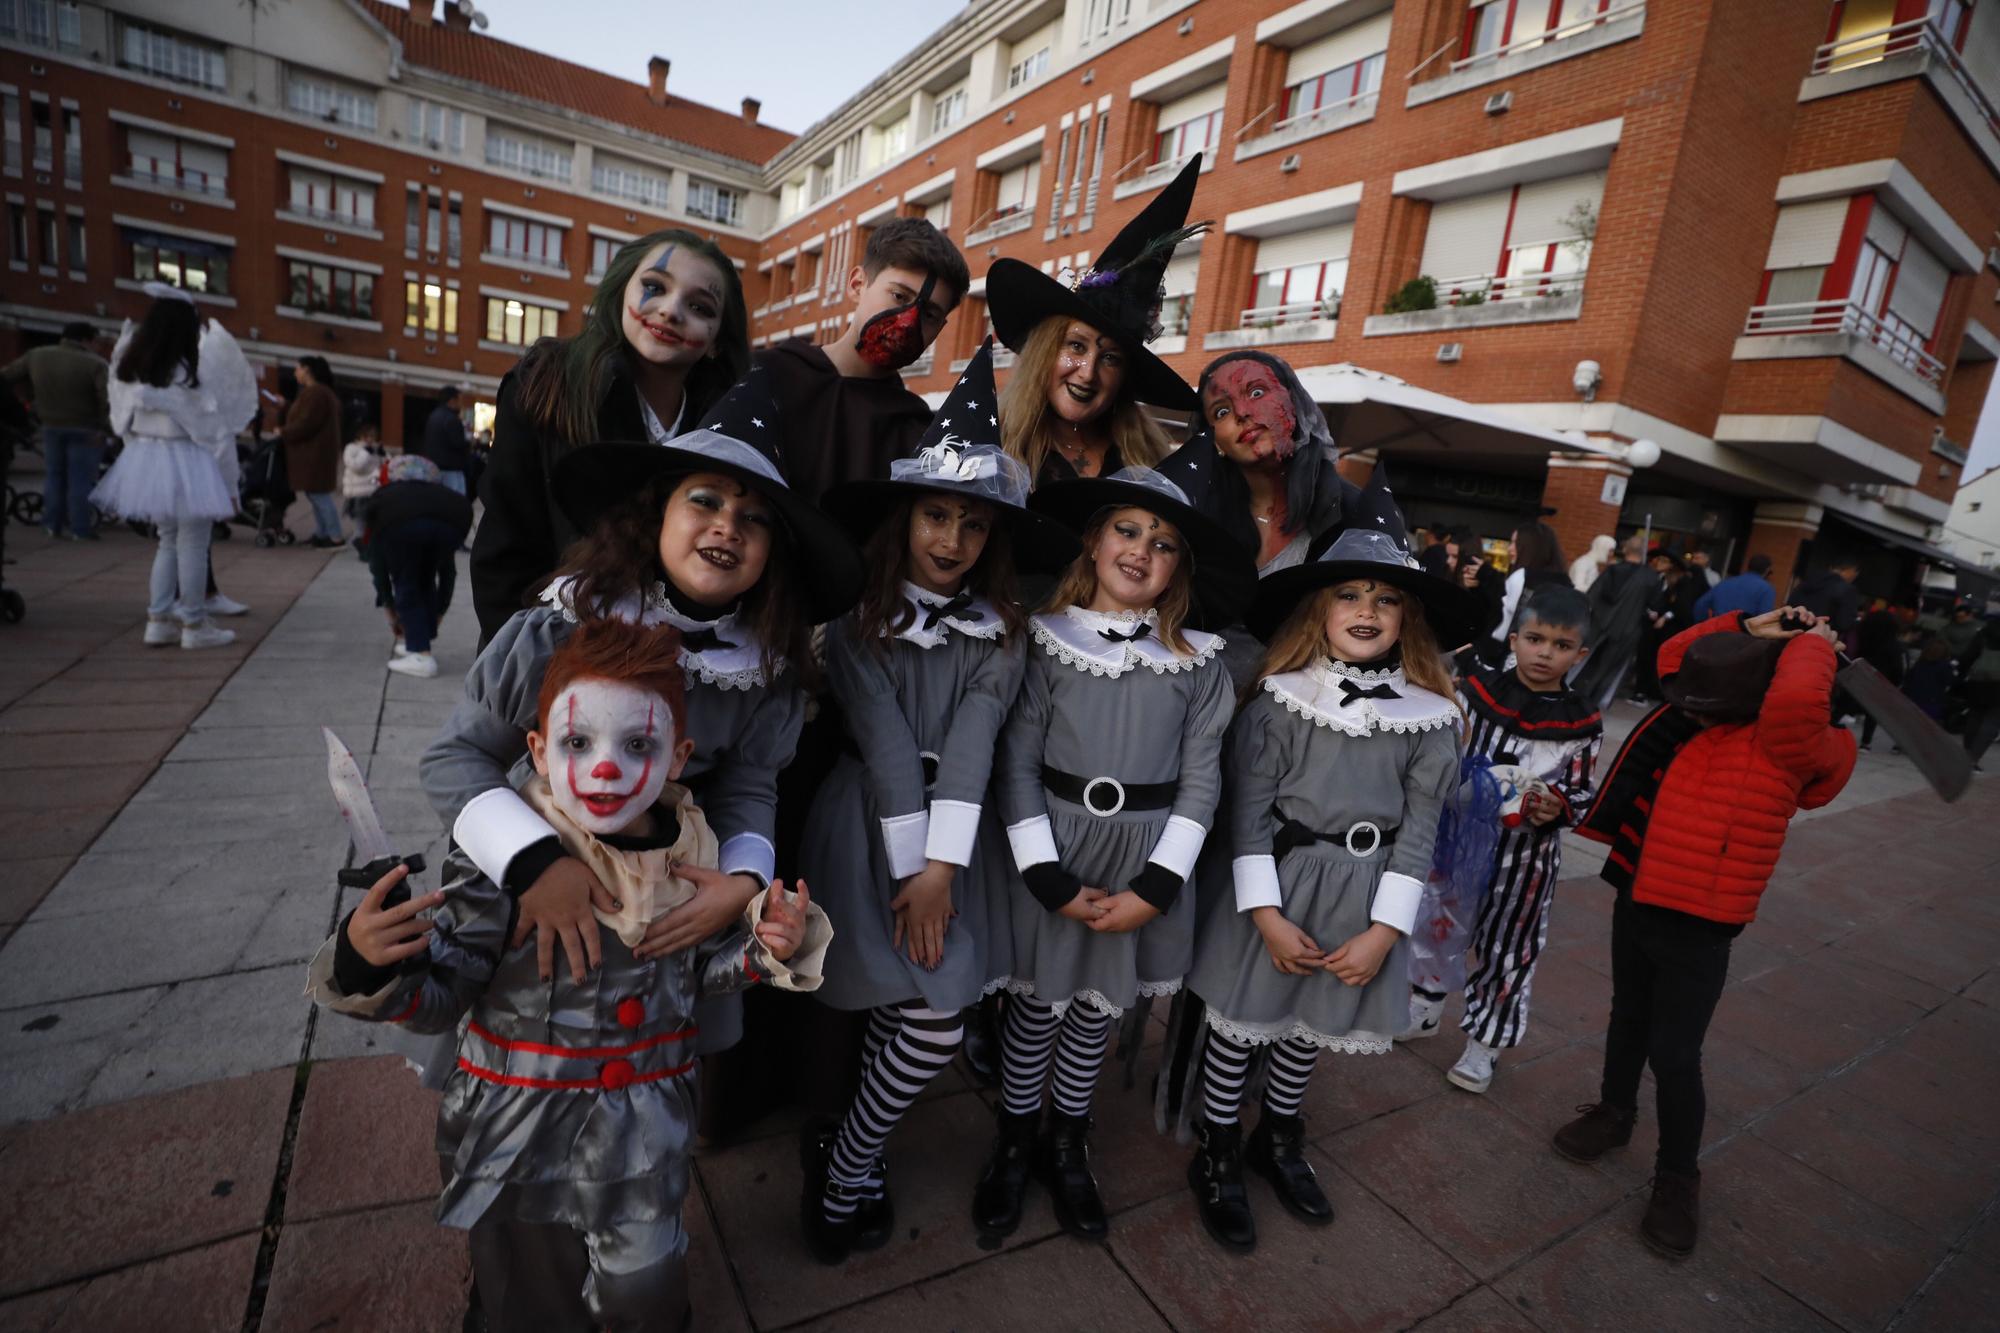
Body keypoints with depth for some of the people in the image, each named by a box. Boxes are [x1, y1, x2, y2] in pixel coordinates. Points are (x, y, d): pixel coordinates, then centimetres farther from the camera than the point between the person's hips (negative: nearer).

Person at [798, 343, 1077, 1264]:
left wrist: (941, 868, -18)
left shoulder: (999, 632, 1)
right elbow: (884, 743, -12)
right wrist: (907, 872, -14)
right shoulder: (858, 619, -5)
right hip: (868, 825, -3)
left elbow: (972, 745, -10)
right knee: (933, 1027, -5)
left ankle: (845, 1155, 32)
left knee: (912, 1012, 4)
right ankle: (852, 1167, 22)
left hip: (956, 836, 3)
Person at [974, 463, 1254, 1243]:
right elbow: (1017, 765, -8)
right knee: (1036, 1003, 11)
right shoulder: (1047, 643, -7)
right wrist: (1052, 880, -12)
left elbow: (1200, 782, -3)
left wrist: (1153, 889, -9)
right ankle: (1014, 1143, 38)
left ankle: (1068, 1148, 41)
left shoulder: (1197, 665, -2)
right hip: (1053, 853, -1)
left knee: (1098, 1007, 16)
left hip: (1145, 862, 2)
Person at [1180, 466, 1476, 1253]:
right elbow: (1250, 810, -10)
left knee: (1310, 1028, 20)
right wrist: (1267, 914, -13)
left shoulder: (1429, 716, -3)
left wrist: (1385, 929, -6)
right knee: (1241, 1026, 9)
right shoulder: (1280, 699, -10)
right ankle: (1215, 1158, 33)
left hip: (1363, 896, 3)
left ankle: (1278, 1142, 46)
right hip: (1278, 886, -2)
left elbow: (1419, 829, -2)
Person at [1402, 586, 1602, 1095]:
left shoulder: (1583, 723, -6)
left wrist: (1560, 810, -18)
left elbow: (1581, 793, 2)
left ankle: (1483, 1043, 32)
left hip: (1526, 856, -1)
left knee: (1508, 947, 12)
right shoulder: (1476, 691, -8)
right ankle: (1425, 1009, 40)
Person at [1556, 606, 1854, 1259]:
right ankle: (1614, 1112, 44)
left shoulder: (1793, 746, -16)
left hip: (1699, 927, -7)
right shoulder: (1703, 717, 4)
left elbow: (1798, 700, -37)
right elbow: (1674, 656, 15)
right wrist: (1748, 630, 4)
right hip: (1636, 900, 7)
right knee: (1628, 1018, 23)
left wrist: (1812, 643, -18)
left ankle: (1677, 1177, 23)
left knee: (1674, 1055, 1)